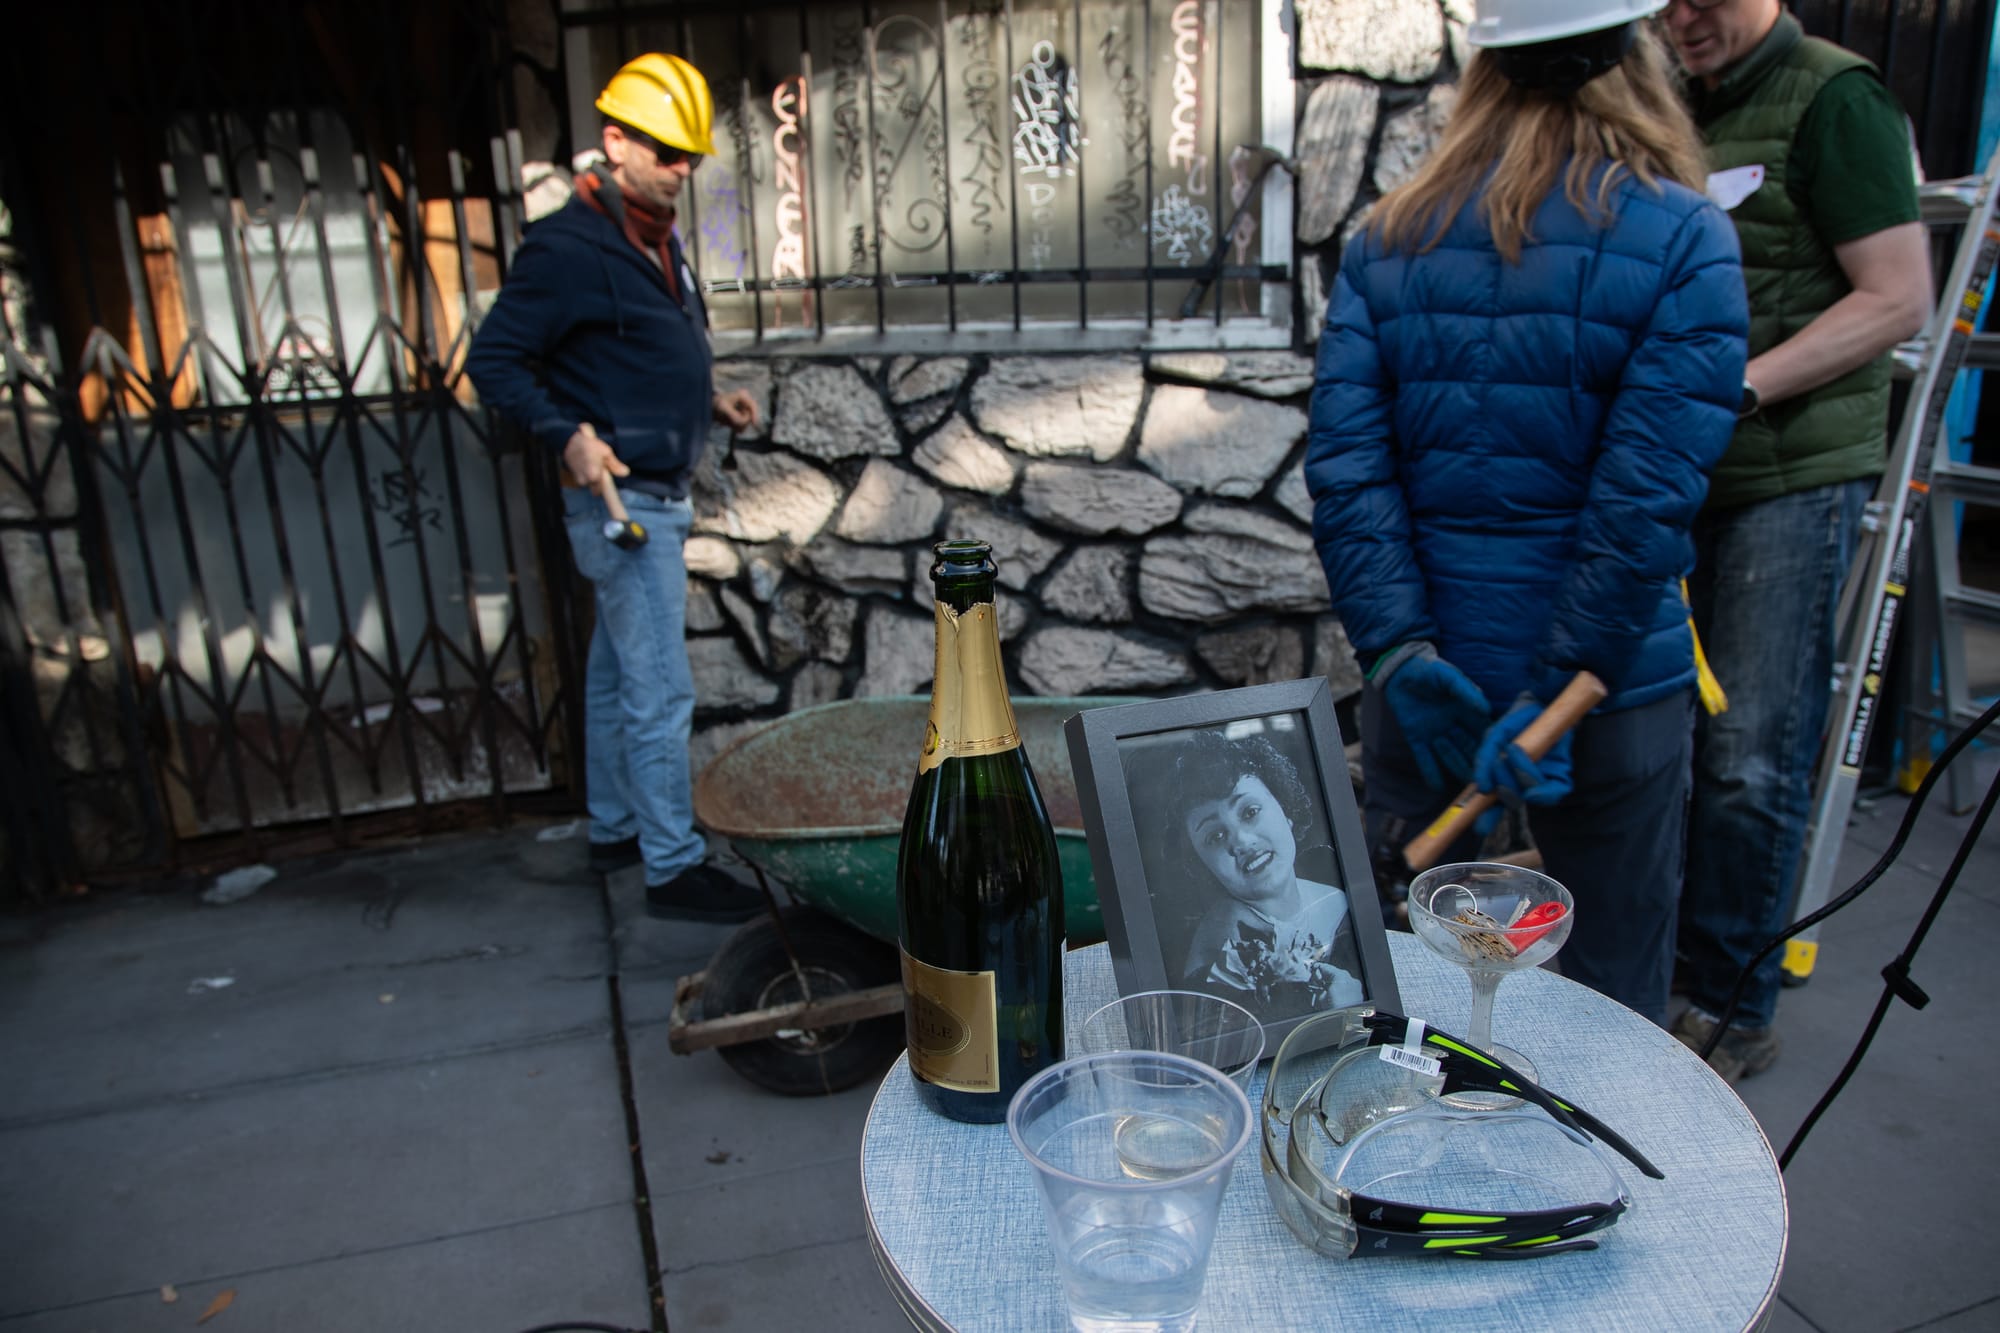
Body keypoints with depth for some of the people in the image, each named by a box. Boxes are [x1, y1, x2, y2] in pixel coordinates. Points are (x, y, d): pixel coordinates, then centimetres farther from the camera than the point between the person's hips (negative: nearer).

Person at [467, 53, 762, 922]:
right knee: (660, 692, -6)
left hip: (659, 496, 10)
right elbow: (494, 360, -13)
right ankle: (672, 867, 4)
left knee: (616, 673, 18)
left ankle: (615, 828, 31)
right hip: (621, 499, -10)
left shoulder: (657, 240, 14)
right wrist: (568, 434, -25)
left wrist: (707, 401, 12)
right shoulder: (568, 248, -14)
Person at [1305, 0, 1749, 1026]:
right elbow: (1649, 496, -16)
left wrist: (1399, 650, -10)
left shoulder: (1388, 238, 2)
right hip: (1612, 684, -2)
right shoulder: (1683, 237, -7)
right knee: (1612, 1004, 16)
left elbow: (1343, 461, -8)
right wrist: (1557, 692, -14)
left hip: (1428, 672, 3)